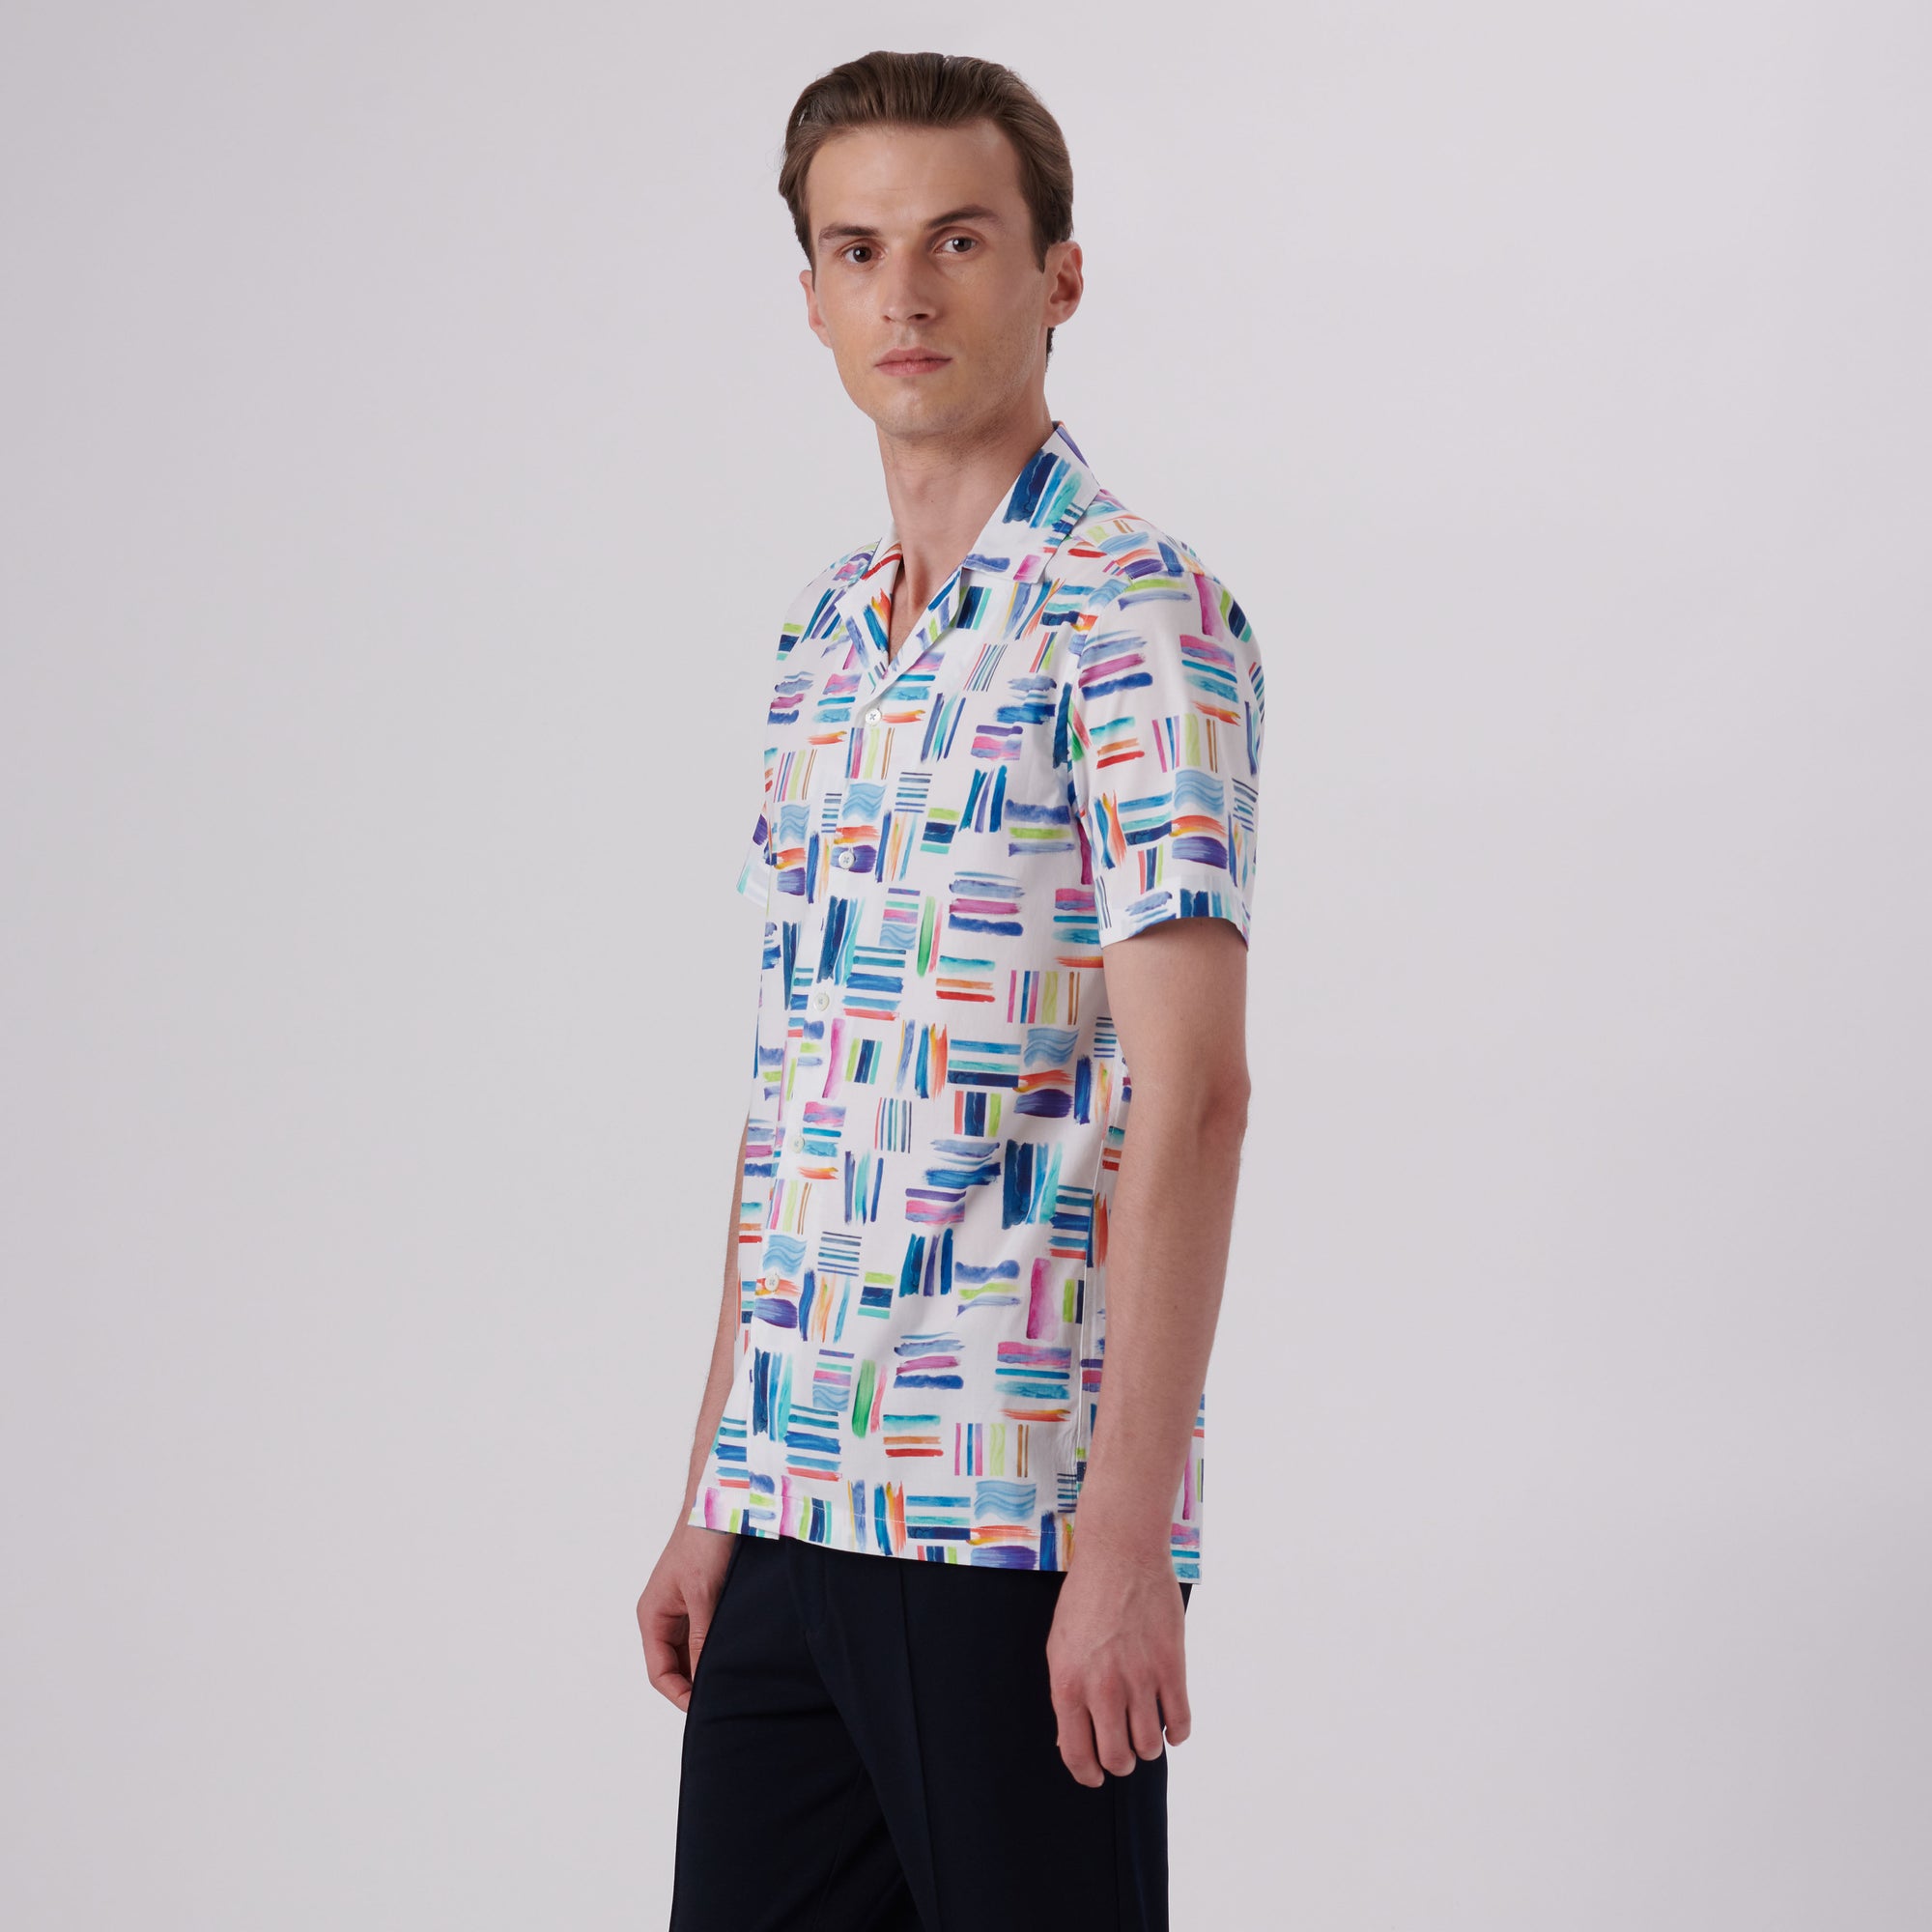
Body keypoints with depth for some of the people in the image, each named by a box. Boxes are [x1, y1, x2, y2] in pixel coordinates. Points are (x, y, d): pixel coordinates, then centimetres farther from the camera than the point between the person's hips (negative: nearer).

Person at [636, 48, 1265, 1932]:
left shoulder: (1135, 614, -9)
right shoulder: (822, 633, 15)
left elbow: (1190, 1091, -16)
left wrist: (1130, 1541, -20)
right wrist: (713, 1493, 15)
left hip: (1023, 1514, -7)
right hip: (799, 1500, 7)